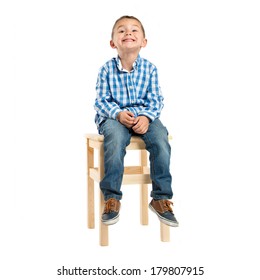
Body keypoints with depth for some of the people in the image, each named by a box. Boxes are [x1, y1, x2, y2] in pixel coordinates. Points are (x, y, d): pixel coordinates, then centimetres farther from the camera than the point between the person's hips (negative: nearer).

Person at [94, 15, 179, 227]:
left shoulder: (150, 68, 1)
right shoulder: (107, 69, -2)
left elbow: (156, 100, 1)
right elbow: (101, 101, -2)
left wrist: (147, 117, -19)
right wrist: (118, 114, -20)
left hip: (143, 116, 2)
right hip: (114, 116, -2)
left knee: (160, 138, -28)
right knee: (116, 138, -35)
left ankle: (160, 198, -14)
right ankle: (112, 198, -22)